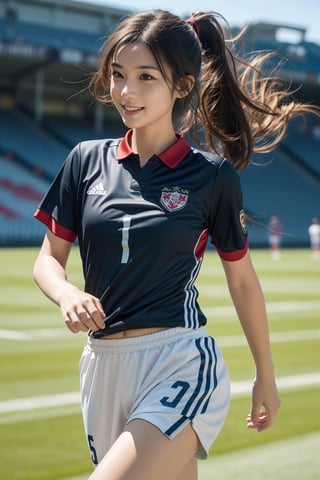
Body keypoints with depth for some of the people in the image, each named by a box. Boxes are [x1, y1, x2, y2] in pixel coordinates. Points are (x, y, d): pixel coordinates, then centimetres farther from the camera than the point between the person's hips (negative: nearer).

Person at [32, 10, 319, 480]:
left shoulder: (212, 174, -2)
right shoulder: (87, 160, 6)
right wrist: (67, 294, -12)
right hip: (104, 366, 4)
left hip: (182, 368, -4)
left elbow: (242, 279, 7)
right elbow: (48, 259, 11)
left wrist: (266, 376, 14)